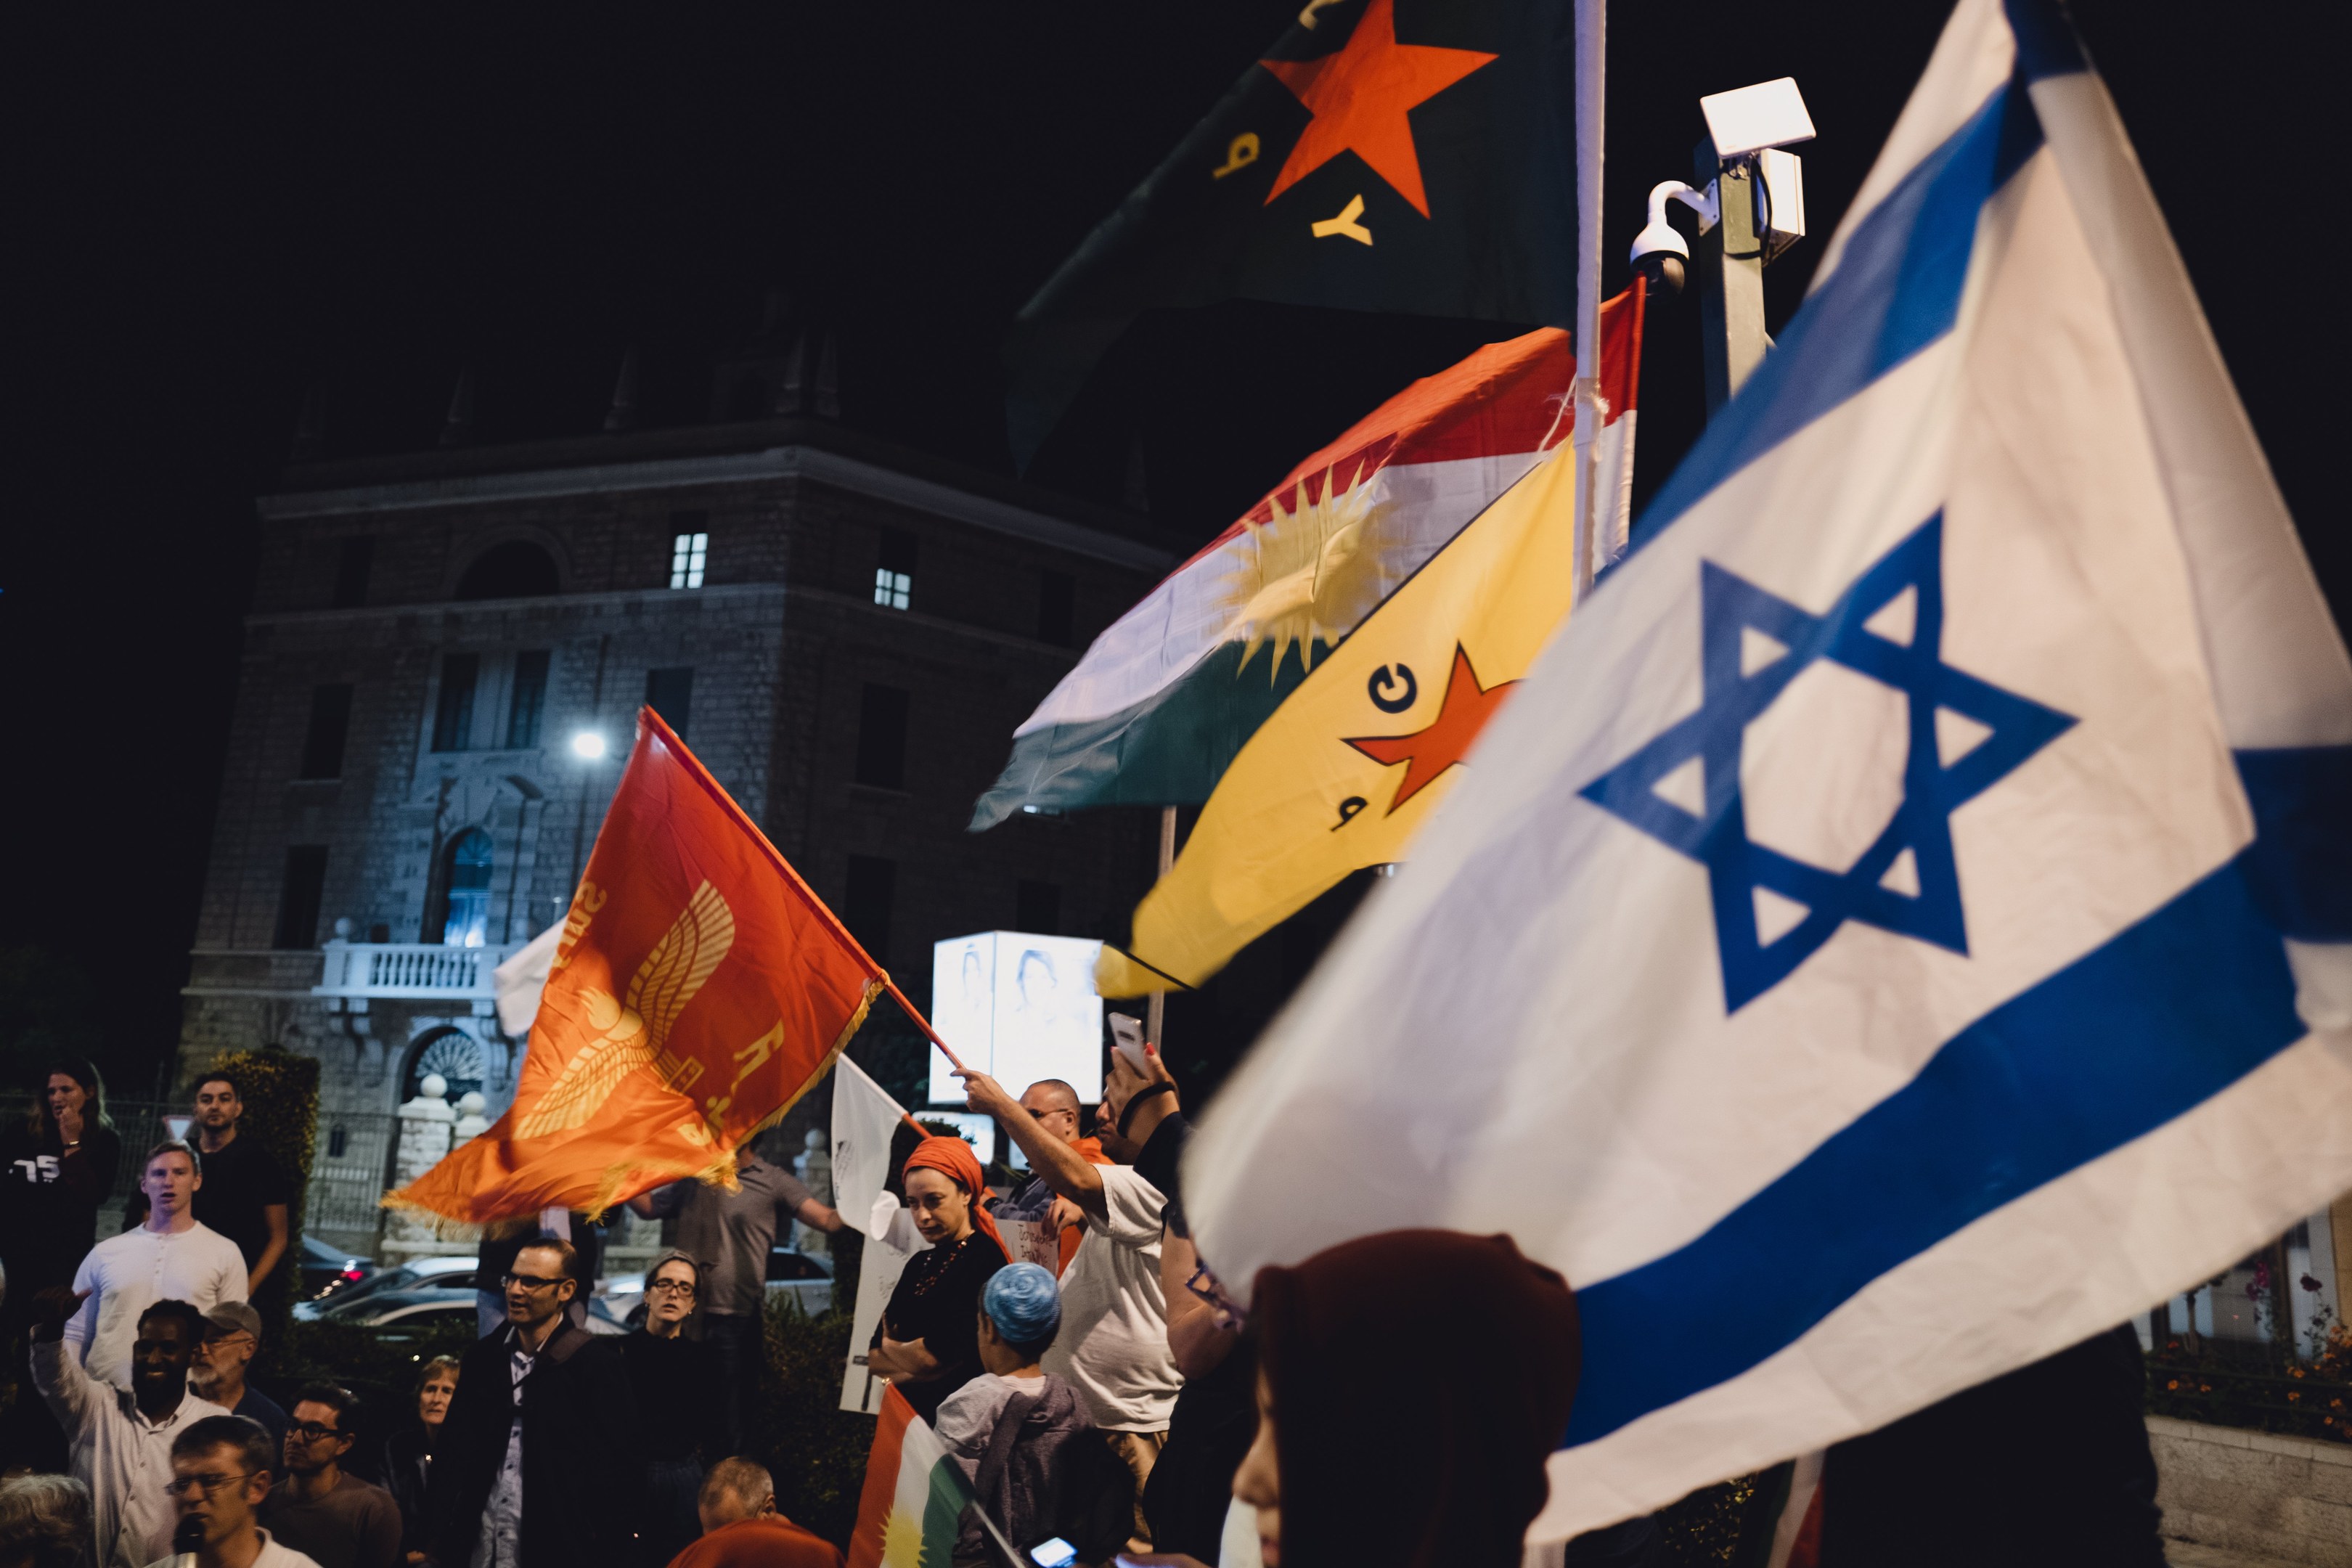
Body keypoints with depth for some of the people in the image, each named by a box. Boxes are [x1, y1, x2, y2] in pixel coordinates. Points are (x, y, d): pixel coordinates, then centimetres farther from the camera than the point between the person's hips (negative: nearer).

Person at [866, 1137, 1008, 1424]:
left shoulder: (984, 1258, -15)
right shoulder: (920, 1263, 11)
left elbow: (933, 1356, -19)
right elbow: (874, 1358, 8)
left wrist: (891, 1347, 1)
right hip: (907, 1411, 7)